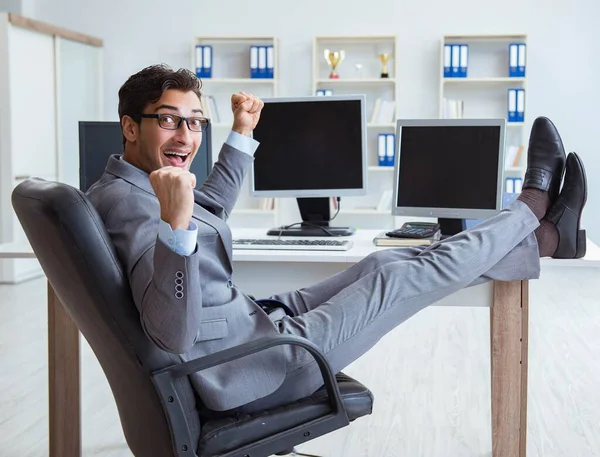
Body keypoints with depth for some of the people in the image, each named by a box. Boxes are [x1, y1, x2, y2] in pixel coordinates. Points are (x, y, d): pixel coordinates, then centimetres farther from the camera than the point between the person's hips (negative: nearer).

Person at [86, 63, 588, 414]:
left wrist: (242, 132, 23)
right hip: (248, 375, -10)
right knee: (403, 276, -1)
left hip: (255, 322, 10)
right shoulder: (129, 202, -27)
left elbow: (210, 207, 26)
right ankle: (530, 209, 20)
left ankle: (544, 239, 22)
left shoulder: (123, 184, 5)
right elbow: (174, 335, -38)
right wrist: (174, 223, -51)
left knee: (383, 264, 11)